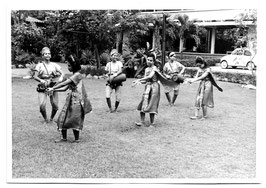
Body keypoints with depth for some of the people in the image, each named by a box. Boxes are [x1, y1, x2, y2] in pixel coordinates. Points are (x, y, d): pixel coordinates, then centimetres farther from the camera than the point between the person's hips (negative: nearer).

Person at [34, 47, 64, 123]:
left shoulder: (54, 65, 11)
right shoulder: (39, 65, 5)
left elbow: (62, 73, 7)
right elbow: (35, 76, -2)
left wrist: (61, 77, -15)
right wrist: (41, 80, -22)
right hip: (42, 88, -2)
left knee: (55, 106, -3)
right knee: (42, 106, -14)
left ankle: (51, 118, 25)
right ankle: (45, 119, 12)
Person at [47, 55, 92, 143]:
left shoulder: (77, 75, -13)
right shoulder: (73, 76, 15)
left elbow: (64, 83, -18)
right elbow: (65, 88, 13)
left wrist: (52, 88, -13)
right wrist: (54, 90, 2)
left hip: (76, 101, -9)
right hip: (70, 100, 9)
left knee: (74, 120, -2)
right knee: (63, 118, 6)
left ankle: (77, 139, 12)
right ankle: (64, 137, 16)